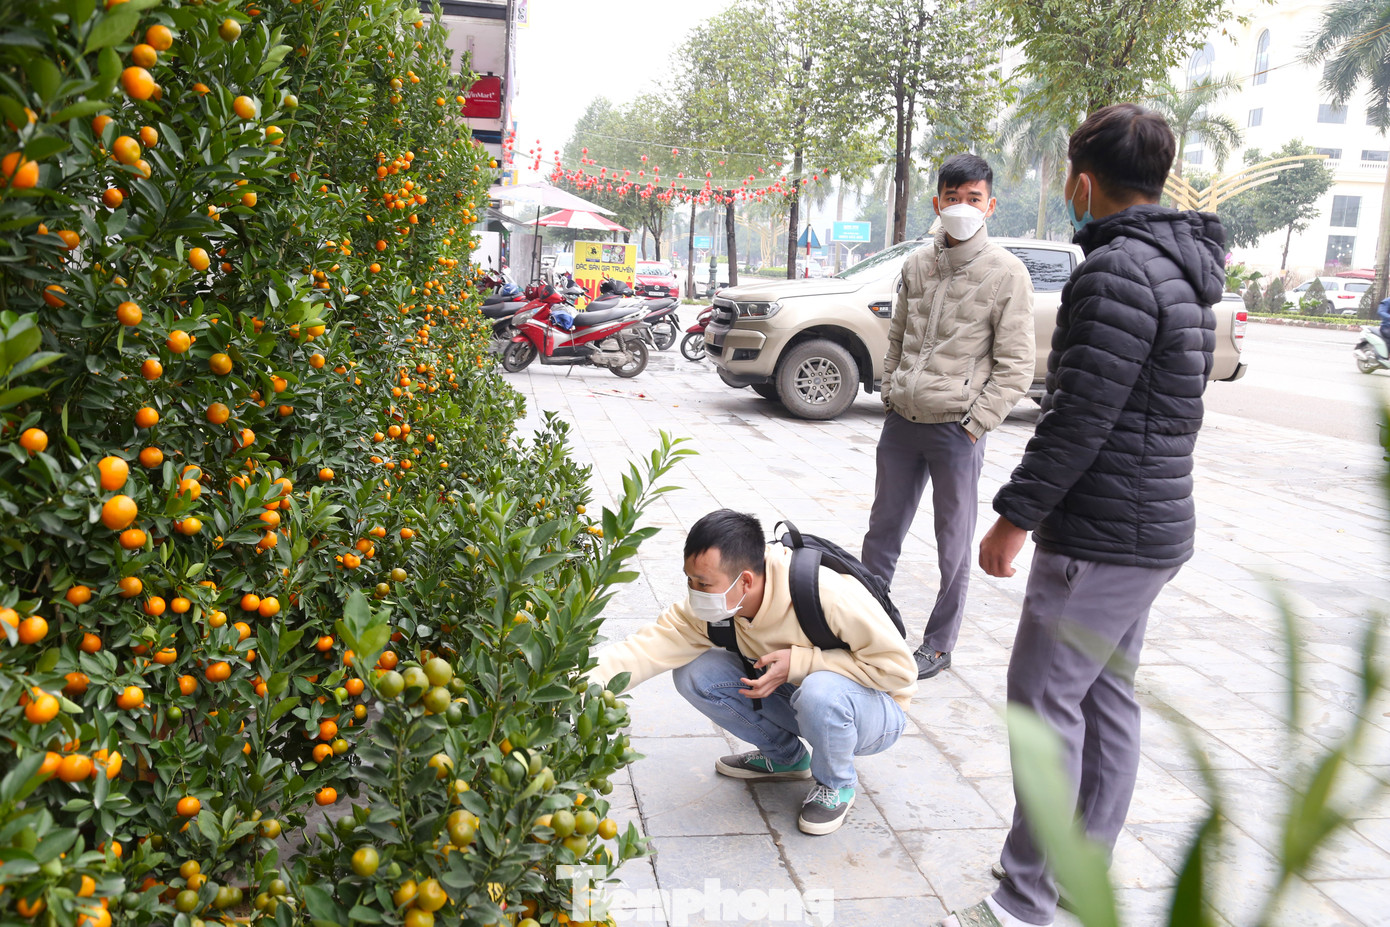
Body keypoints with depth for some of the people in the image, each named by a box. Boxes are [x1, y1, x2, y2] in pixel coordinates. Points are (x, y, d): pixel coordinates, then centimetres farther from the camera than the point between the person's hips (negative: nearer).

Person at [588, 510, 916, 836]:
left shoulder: (828, 596, -34)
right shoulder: (707, 609, -18)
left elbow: (899, 668, -27)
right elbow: (646, 648, -25)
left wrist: (800, 661, -32)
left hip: (874, 710, -5)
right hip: (799, 699, 5)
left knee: (820, 690, -40)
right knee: (694, 673, -14)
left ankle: (837, 783, -5)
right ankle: (785, 756, 9)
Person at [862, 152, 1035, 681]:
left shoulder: (1006, 274, -7)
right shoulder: (917, 265, 9)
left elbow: (1015, 368, -7)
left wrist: (974, 427, -11)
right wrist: (889, 397, 10)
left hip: (956, 430, -5)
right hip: (901, 423, 5)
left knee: (953, 547, 6)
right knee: (882, 532, 14)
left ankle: (939, 646, 21)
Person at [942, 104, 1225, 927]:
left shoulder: (1118, 271, -18)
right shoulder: (1182, 269, 14)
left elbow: (1080, 418, -23)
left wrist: (1016, 515, -15)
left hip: (1103, 535, -10)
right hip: (1155, 527, 10)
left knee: (1045, 697, -4)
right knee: (1108, 695, 16)